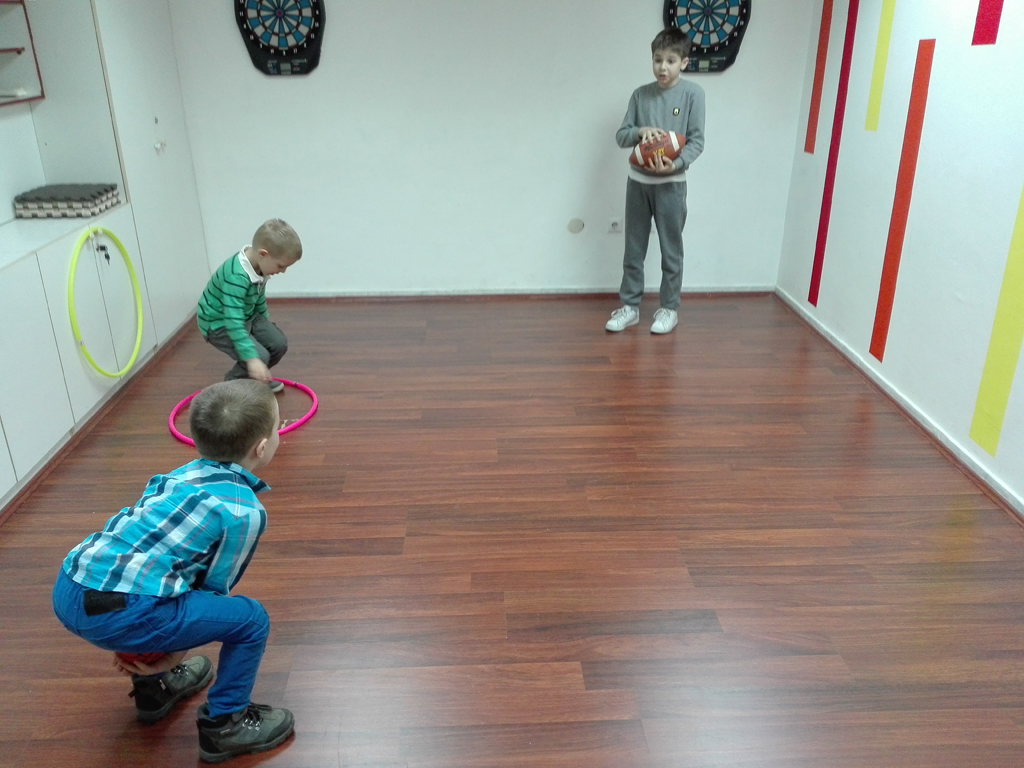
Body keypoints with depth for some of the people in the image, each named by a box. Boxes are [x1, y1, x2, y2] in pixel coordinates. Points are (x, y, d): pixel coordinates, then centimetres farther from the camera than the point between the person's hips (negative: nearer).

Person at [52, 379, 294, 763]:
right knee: (250, 619, 5)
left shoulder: (183, 474, 18)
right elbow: (214, 589, 4)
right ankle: (223, 725, 21)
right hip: (117, 612, -8)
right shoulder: (245, 511, -4)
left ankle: (153, 688, 47)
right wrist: (176, 653, 18)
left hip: (66, 591, 8)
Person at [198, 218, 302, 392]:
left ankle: (258, 379, 24)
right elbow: (233, 322, -41)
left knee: (279, 344, 2)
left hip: (247, 316, 8)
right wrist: (251, 358, -45)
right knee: (260, 356, -20)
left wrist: (265, 321, 25)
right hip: (219, 323, -8)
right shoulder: (236, 277, -37)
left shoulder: (259, 265, -9)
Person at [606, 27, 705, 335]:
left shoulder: (693, 93, -5)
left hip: (671, 184, -3)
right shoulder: (640, 94, 4)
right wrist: (640, 131, -17)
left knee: (671, 250, 6)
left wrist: (676, 164, -24)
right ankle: (630, 306, 20)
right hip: (637, 181, 3)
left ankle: (669, 308, 19)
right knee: (633, 249, 9)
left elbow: (697, 140, -7)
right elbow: (621, 135, 4)